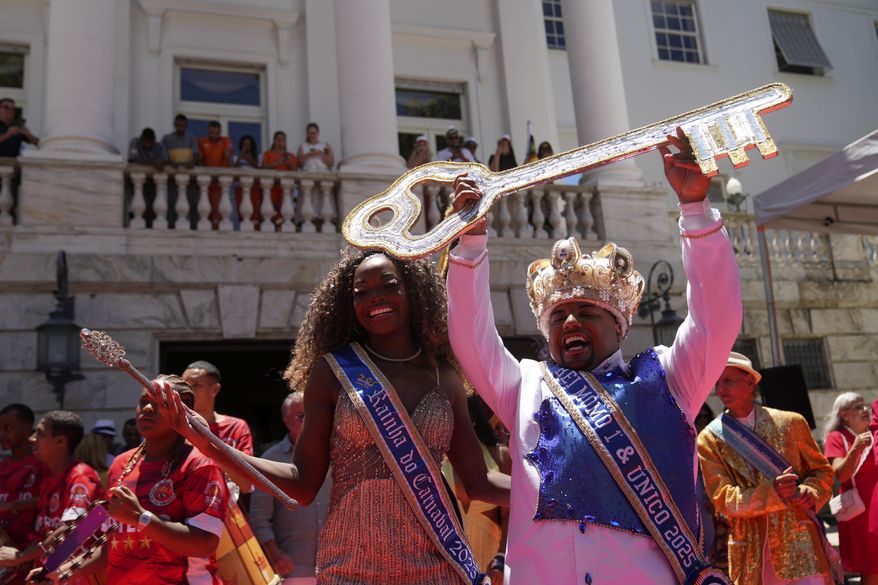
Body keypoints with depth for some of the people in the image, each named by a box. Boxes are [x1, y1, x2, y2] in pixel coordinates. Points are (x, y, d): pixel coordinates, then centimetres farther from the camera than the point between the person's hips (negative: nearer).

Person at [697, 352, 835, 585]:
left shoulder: (791, 423, 4)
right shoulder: (709, 439, -1)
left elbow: (822, 470, 13)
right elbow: (723, 498, -7)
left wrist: (811, 491, -10)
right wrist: (770, 492, -23)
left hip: (799, 542, 0)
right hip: (751, 555, 0)